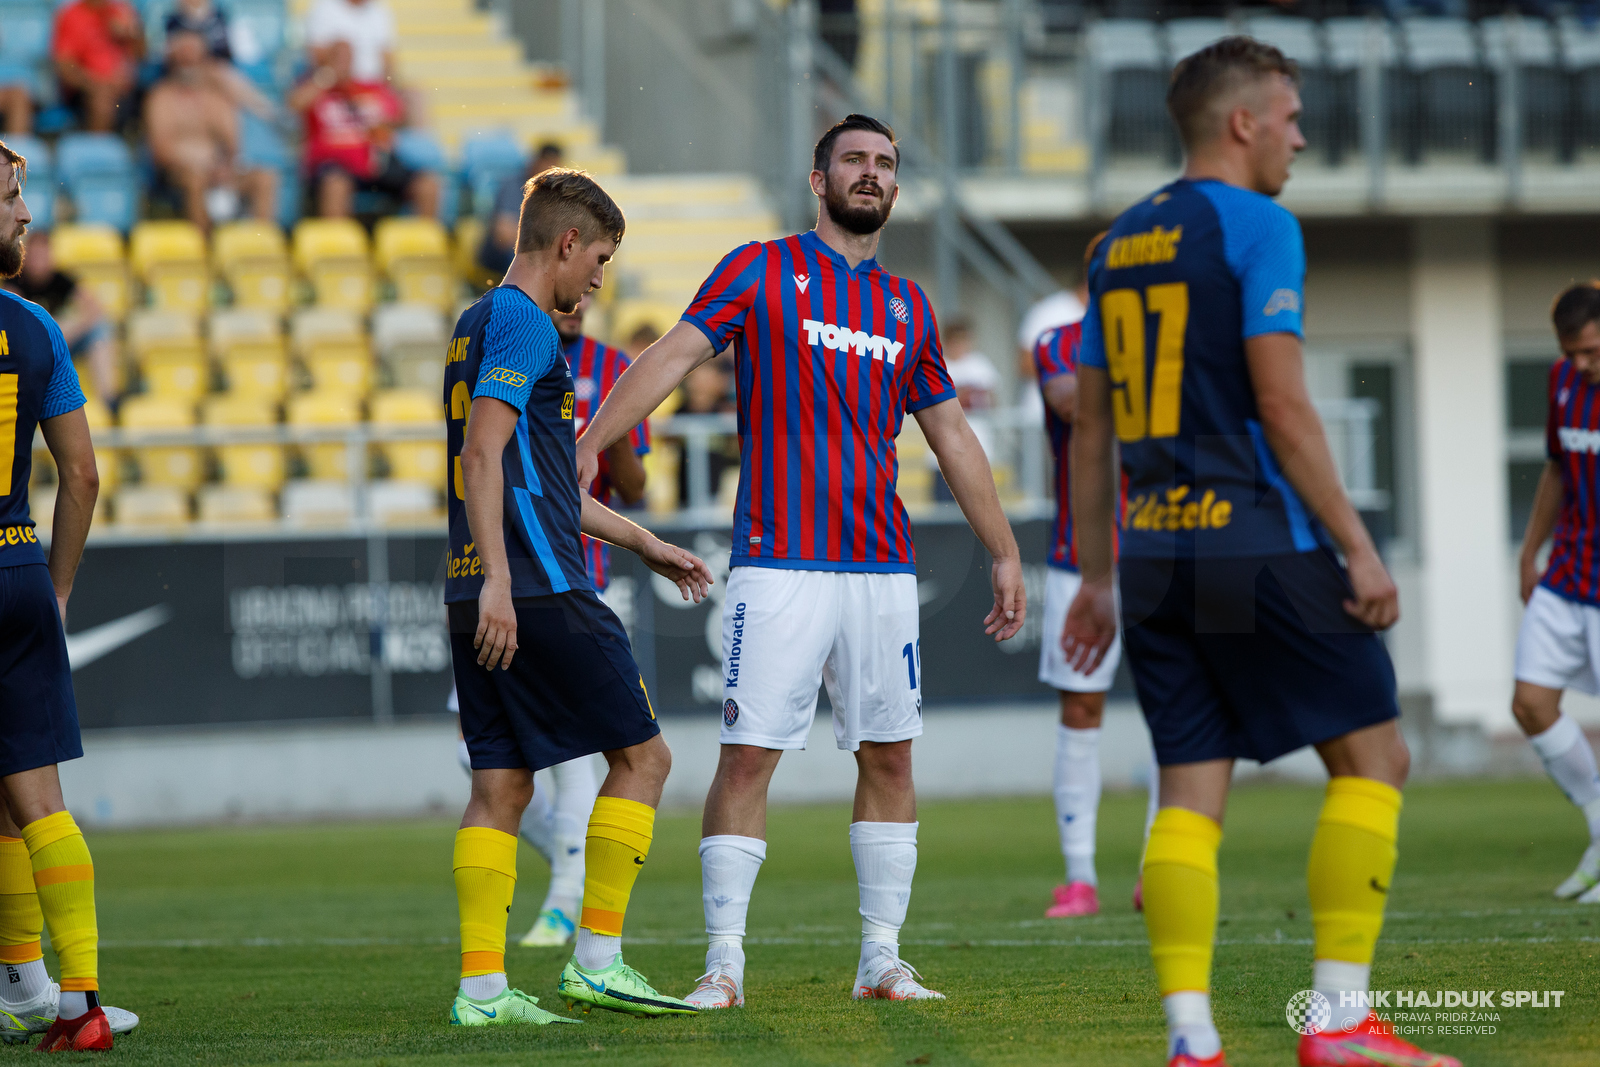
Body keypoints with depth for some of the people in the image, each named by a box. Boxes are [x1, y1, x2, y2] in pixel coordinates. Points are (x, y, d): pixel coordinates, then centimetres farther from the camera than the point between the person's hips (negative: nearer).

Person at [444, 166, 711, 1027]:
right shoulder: (523, 323, -8)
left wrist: (643, 544, 34)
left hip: (483, 597, 9)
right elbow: (484, 450, -20)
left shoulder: (478, 322, 22)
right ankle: (596, 962, -1)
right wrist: (498, 581, -26)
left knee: (501, 786, 6)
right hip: (540, 591, -9)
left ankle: (481, 987, 1)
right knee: (642, 755, 0)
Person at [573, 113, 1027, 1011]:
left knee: (890, 758, 5)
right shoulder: (762, 271, 3)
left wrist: (1005, 552, 20)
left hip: (882, 566, 5)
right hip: (779, 564, -5)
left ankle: (882, 956, 13)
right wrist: (590, 443, -21)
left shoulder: (907, 305, 16)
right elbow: (676, 354, -8)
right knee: (748, 757, -8)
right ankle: (725, 962, -3)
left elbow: (953, 436, 22)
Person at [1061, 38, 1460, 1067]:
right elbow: (1282, 404, -14)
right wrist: (1359, 548, -12)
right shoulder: (1258, 227, -7)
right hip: (1256, 547, -7)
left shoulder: (1119, 243, 15)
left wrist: (1096, 579, 22)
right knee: (1373, 756, 3)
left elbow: (1091, 429, 17)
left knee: (1190, 790, 5)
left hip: (1153, 557, 7)